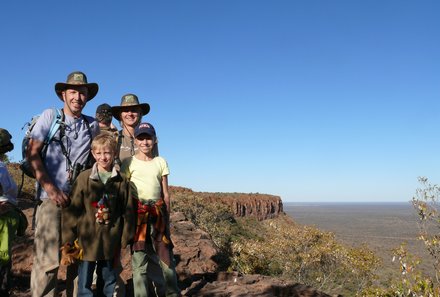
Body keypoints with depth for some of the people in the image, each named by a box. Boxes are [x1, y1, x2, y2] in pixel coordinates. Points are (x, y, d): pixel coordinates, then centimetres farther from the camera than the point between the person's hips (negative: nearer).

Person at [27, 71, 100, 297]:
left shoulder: (92, 125, 13)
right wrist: (51, 189, -11)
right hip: (51, 197, -3)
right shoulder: (50, 116, 5)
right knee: (48, 260, -8)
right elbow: (32, 154, -2)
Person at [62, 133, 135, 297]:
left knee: (109, 281, 17)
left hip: (111, 243, 2)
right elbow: (72, 209, -4)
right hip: (87, 241, -2)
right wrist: (68, 239, -5)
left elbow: (128, 212, 4)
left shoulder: (122, 181, -1)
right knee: (85, 283, 6)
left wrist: (124, 240, 4)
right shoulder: (84, 178, -6)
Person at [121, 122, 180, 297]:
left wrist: (166, 217, 8)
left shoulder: (161, 162, 9)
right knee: (139, 257, 2)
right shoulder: (129, 162, 2)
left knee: (165, 255, 4)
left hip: (158, 212, 2)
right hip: (138, 212, -2)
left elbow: (166, 194, 11)